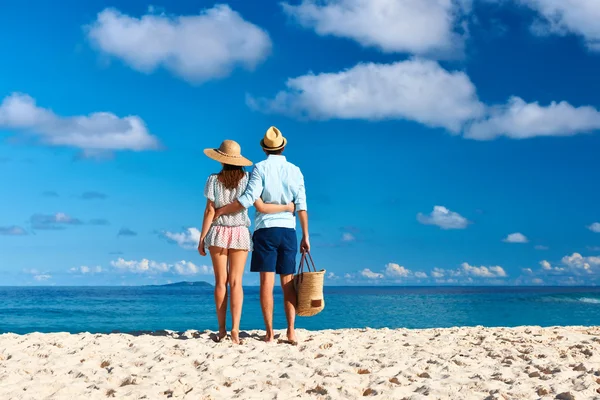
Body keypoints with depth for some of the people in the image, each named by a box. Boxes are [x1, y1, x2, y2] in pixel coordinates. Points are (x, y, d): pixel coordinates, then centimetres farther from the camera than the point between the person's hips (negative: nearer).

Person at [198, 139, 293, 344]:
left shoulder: (214, 180, -4)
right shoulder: (246, 178, -4)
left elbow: (209, 211, -6)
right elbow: (260, 207, -11)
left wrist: (202, 238, 0)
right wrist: (286, 207, 2)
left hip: (218, 233, 0)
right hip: (240, 234, 0)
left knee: (220, 282, 5)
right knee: (235, 282, 1)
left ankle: (222, 329, 6)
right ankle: (235, 328, -9)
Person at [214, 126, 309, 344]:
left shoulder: (261, 168, -3)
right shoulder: (295, 171, 8)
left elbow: (249, 198, -14)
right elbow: (301, 206, 3)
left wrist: (222, 210, -4)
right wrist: (305, 236, 6)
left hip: (266, 229, -3)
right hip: (288, 230, 3)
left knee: (267, 282, -3)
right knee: (288, 283, 6)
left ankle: (269, 332, -5)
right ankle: (291, 331, -1)